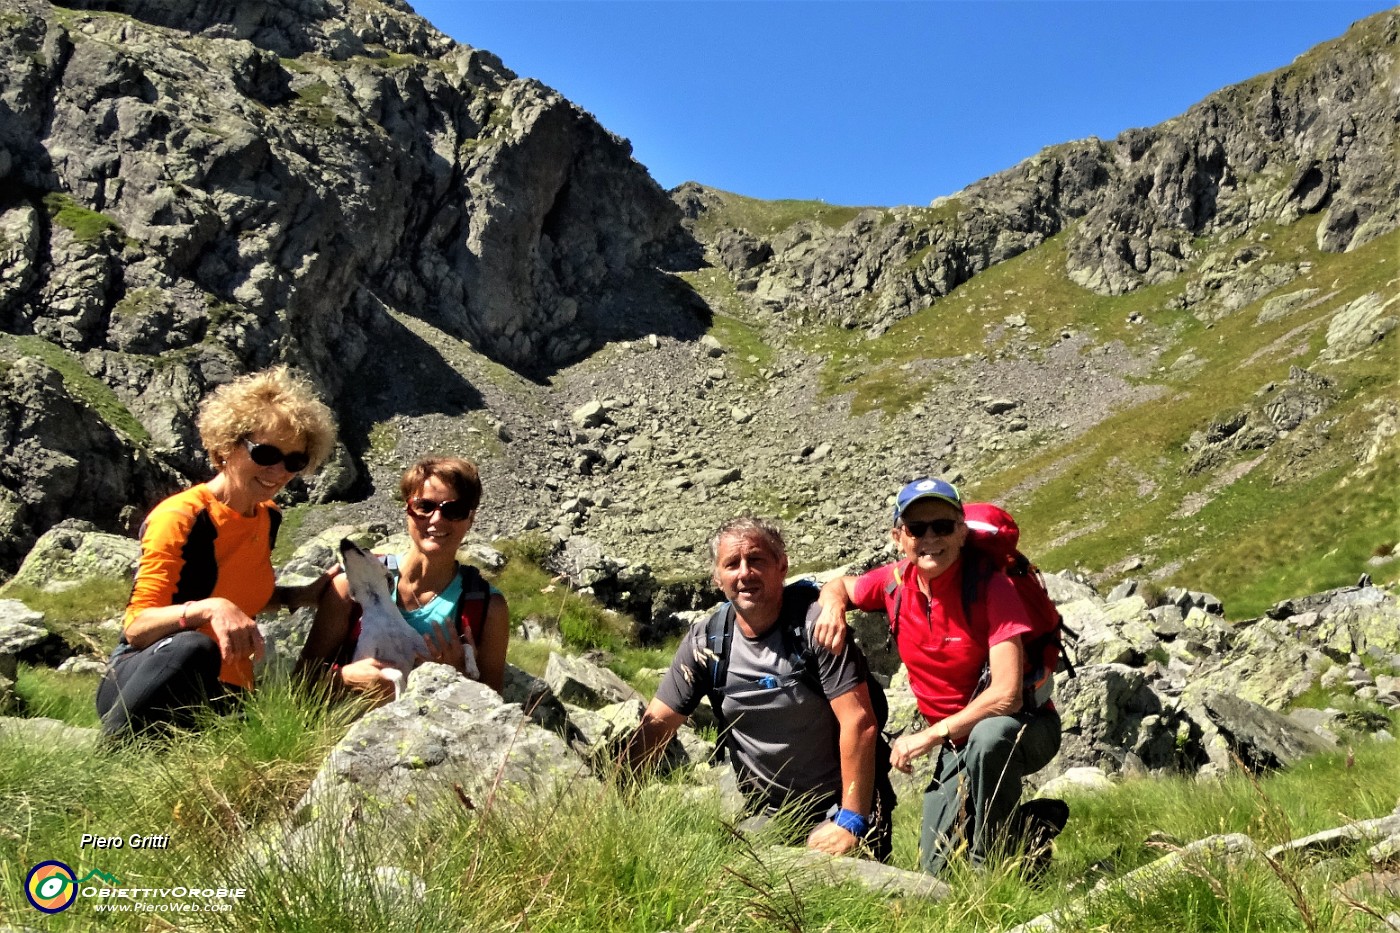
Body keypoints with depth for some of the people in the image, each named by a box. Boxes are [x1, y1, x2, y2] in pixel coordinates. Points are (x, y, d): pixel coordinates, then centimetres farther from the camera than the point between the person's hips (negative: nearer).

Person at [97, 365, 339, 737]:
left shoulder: (269, 518, 7)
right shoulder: (178, 517, -14)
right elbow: (137, 627, -20)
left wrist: (302, 595, 6)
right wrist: (209, 609, -39)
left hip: (225, 695, 5)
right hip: (149, 684, -5)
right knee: (191, 649, -40)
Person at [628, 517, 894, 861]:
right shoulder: (705, 641, -5)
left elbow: (859, 723, -20)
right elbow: (656, 724, -3)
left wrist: (851, 821, -20)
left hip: (838, 805, -3)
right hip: (767, 813, 4)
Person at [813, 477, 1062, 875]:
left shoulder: (991, 587, -24)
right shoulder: (894, 582, -8)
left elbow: (1006, 696, -30)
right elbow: (841, 584, 14)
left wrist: (931, 736, -22)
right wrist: (833, 606, -10)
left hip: (1027, 728, -5)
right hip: (958, 744, 5)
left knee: (989, 736, -41)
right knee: (936, 868, 2)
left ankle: (991, 860, -15)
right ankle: (1029, 827, 28)